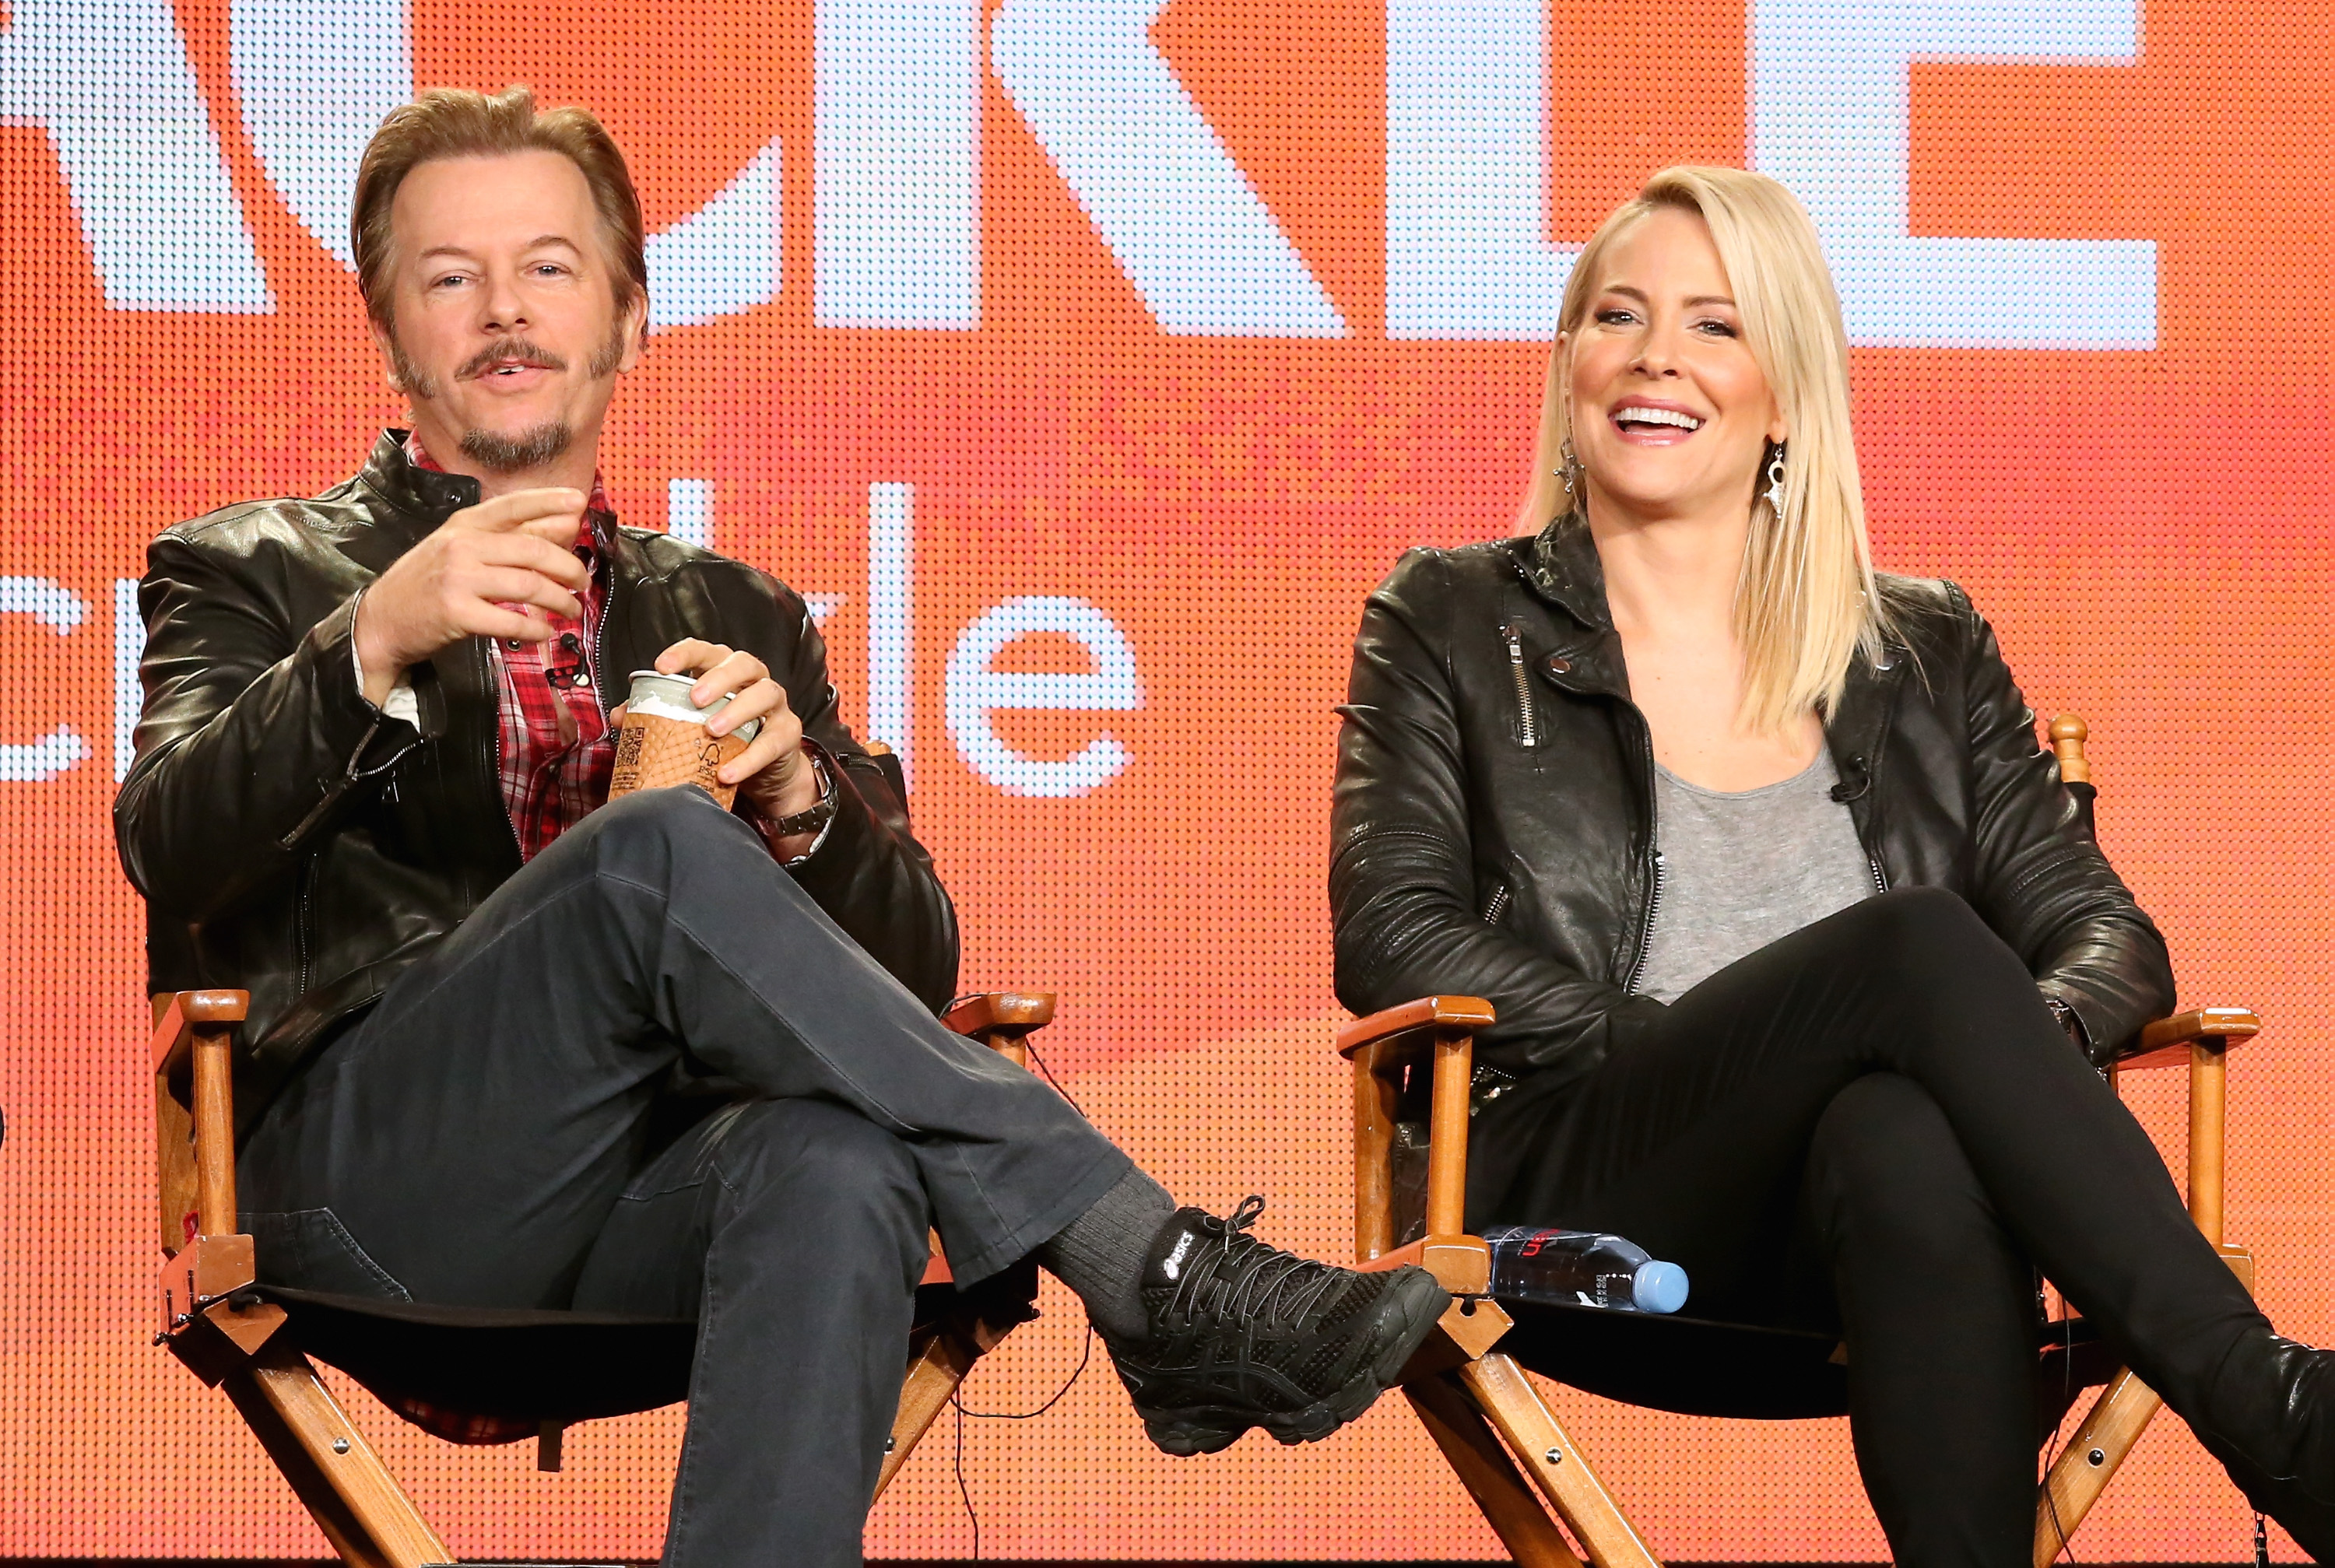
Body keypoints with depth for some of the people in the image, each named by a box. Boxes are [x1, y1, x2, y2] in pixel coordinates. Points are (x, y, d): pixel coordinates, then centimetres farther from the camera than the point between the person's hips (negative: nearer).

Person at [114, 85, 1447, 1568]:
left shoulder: (734, 615, 27)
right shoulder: (255, 580, 19)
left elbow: (915, 963, 19)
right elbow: (171, 850, -2)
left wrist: (796, 793, -2)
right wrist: (374, 643, -18)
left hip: (645, 1219, 2)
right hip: (370, 1192, -2)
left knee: (838, 1163, -36)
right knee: (661, 851, -31)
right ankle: (1161, 1281, -32)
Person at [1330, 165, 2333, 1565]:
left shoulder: (1926, 651, 22)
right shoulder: (1456, 625, 16)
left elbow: (2101, 928, 15)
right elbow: (1391, 934, 3)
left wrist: (2038, 1033, -12)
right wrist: (1670, 1048, -11)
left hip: (1849, 1236, 2)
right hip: (1574, 1206, -2)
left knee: (1902, 1135, -39)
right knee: (1918, 943, -32)